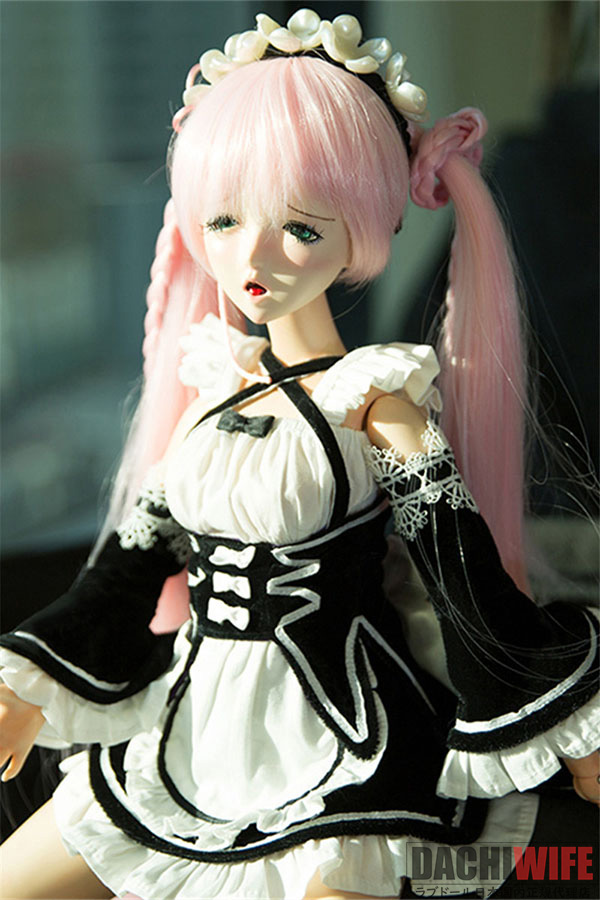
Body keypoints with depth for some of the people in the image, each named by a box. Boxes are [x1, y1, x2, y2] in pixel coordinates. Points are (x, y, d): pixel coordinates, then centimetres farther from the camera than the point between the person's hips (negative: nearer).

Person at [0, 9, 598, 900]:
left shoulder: (373, 400, -13)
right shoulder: (213, 386, 3)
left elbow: (466, 580, -11)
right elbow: (138, 554, 9)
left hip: (331, 748, -6)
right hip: (195, 722, 6)